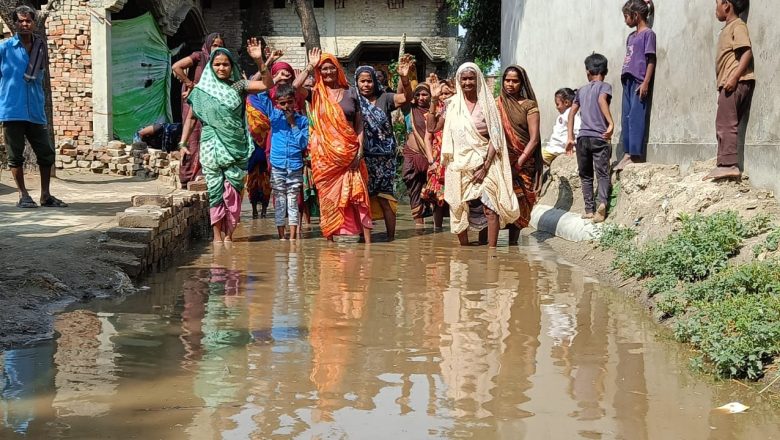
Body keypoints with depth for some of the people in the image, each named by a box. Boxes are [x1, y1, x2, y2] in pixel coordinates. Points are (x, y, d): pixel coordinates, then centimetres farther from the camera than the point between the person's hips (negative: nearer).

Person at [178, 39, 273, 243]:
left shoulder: (238, 86, 5)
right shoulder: (202, 90, 5)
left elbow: (267, 84, -5)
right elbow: (191, 117, 10)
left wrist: (259, 61, -17)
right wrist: (183, 143, 3)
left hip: (236, 147, 0)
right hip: (211, 147, 0)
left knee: (233, 190, -1)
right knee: (215, 189, -1)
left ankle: (229, 232, 7)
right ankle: (217, 234, 4)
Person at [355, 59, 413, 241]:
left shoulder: (384, 98, 2)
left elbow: (406, 97, -14)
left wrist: (404, 77, -31)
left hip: (384, 157, -1)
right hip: (363, 156, 1)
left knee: (385, 198, 0)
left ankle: (391, 237, 5)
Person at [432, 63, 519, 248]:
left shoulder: (486, 103, 1)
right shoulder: (452, 104, 7)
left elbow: (495, 137, -2)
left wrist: (486, 166, -11)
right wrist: (434, 100, -4)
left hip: (484, 163, -2)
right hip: (459, 164, 2)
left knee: (491, 208, -11)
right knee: (459, 210, 5)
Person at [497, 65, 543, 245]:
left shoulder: (529, 105, 1)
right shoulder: (498, 103, 10)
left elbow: (534, 138, -4)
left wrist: (520, 161, -13)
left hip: (522, 164, -1)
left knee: (518, 205, -1)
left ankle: (513, 244, 3)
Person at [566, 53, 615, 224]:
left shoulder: (581, 90, 17)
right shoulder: (605, 86, 3)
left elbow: (572, 113, 17)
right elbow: (602, 100, -18)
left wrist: (570, 138, 21)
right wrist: (611, 123, -25)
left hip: (582, 138, 4)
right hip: (599, 138, -4)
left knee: (586, 176, 11)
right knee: (603, 173, -7)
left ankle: (589, 209, 5)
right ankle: (603, 202, -31)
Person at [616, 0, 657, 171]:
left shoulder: (648, 34, -4)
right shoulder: (631, 37, 18)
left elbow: (651, 60, -9)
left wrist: (646, 83, -15)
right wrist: (624, 77, 11)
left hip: (640, 82, -8)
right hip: (628, 81, 8)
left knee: (636, 117, -10)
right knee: (627, 117, 7)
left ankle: (636, 154, -9)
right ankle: (628, 153, 10)